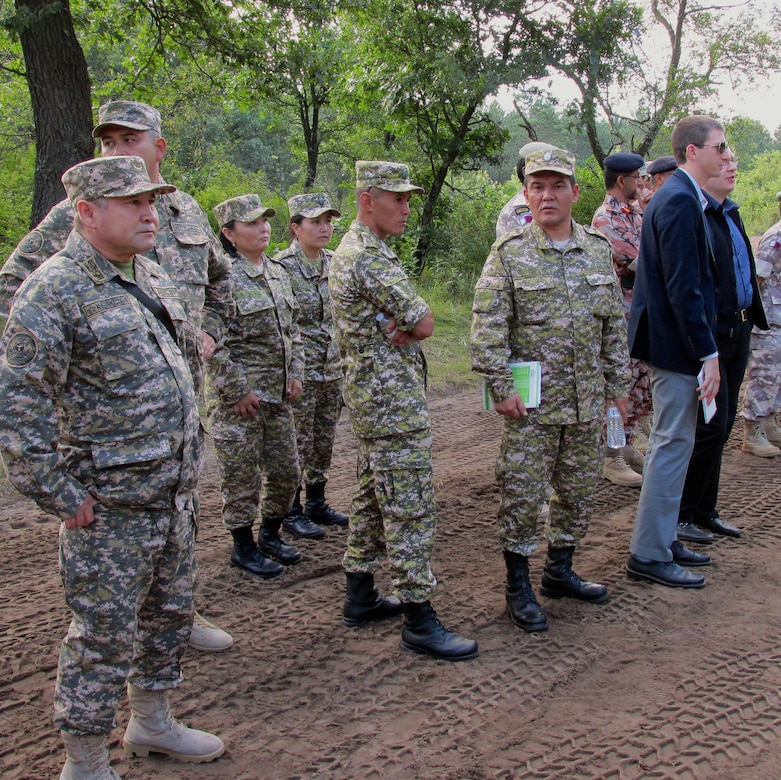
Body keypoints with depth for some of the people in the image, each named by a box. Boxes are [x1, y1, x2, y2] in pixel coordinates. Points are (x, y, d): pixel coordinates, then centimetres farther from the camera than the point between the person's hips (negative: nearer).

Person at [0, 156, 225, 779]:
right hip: (110, 505, -8)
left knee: (170, 615, 20)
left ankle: (152, 722, 40)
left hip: (174, 493, 8)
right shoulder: (53, 292, -16)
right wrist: (62, 496, -18)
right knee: (104, 636, 3)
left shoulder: (151, 278, 11)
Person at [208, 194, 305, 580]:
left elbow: (292, 329, 18)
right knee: (242, 475, 3)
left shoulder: (278, 272, 11)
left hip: (278, 395, 7)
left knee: (286, 471, 13)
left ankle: (270, 534, 32)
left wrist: (295, 374, 8)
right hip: (238, 397, -7)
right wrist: (237, 391, -17)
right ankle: (243, 547, 18)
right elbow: (213, 342, -17)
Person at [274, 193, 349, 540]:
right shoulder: (282, 267, -12)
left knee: (324, 442, 14)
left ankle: (317, 504, 28)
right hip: (300, 372, -6)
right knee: (297, 444, 2)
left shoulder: (334, 262, 9)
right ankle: (292, 513, 14)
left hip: (333, 370, 7)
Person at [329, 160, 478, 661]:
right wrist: (407, 326, 2)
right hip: (394, 399, -11)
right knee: (409, 508, -7)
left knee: (374, 498, 17)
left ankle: (361, 596, 26)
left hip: (371, 395, 11)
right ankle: (419, 621, -1)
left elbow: (414, 320, 10)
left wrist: (397, 329, -10)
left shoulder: (352, 250, 15)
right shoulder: (372, 258, -19)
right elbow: (425, 324, -16)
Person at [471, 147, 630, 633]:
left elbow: (615, 324, 12)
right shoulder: (509, 254, -6)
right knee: (522, 494, 0)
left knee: (580, 491, 14)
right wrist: (501, 388, -14)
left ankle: (561, 571, 32)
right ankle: (519, 587, 15)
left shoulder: (599, 249, 8)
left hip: (588, 401, 5)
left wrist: (618, 384, 10)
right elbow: (488, 329, -9)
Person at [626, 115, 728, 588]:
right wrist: (708, 353, -22)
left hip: (676, 340, 11)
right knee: (674, 444, -4)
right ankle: (649, 556, 6)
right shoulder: (680, 201, -17)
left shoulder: (682, 197, 15)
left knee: (674, 443, 17)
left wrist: (706, 346, 16)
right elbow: (683, 287, -23)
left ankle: (663, 538, 29)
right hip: (677, 343, -11)